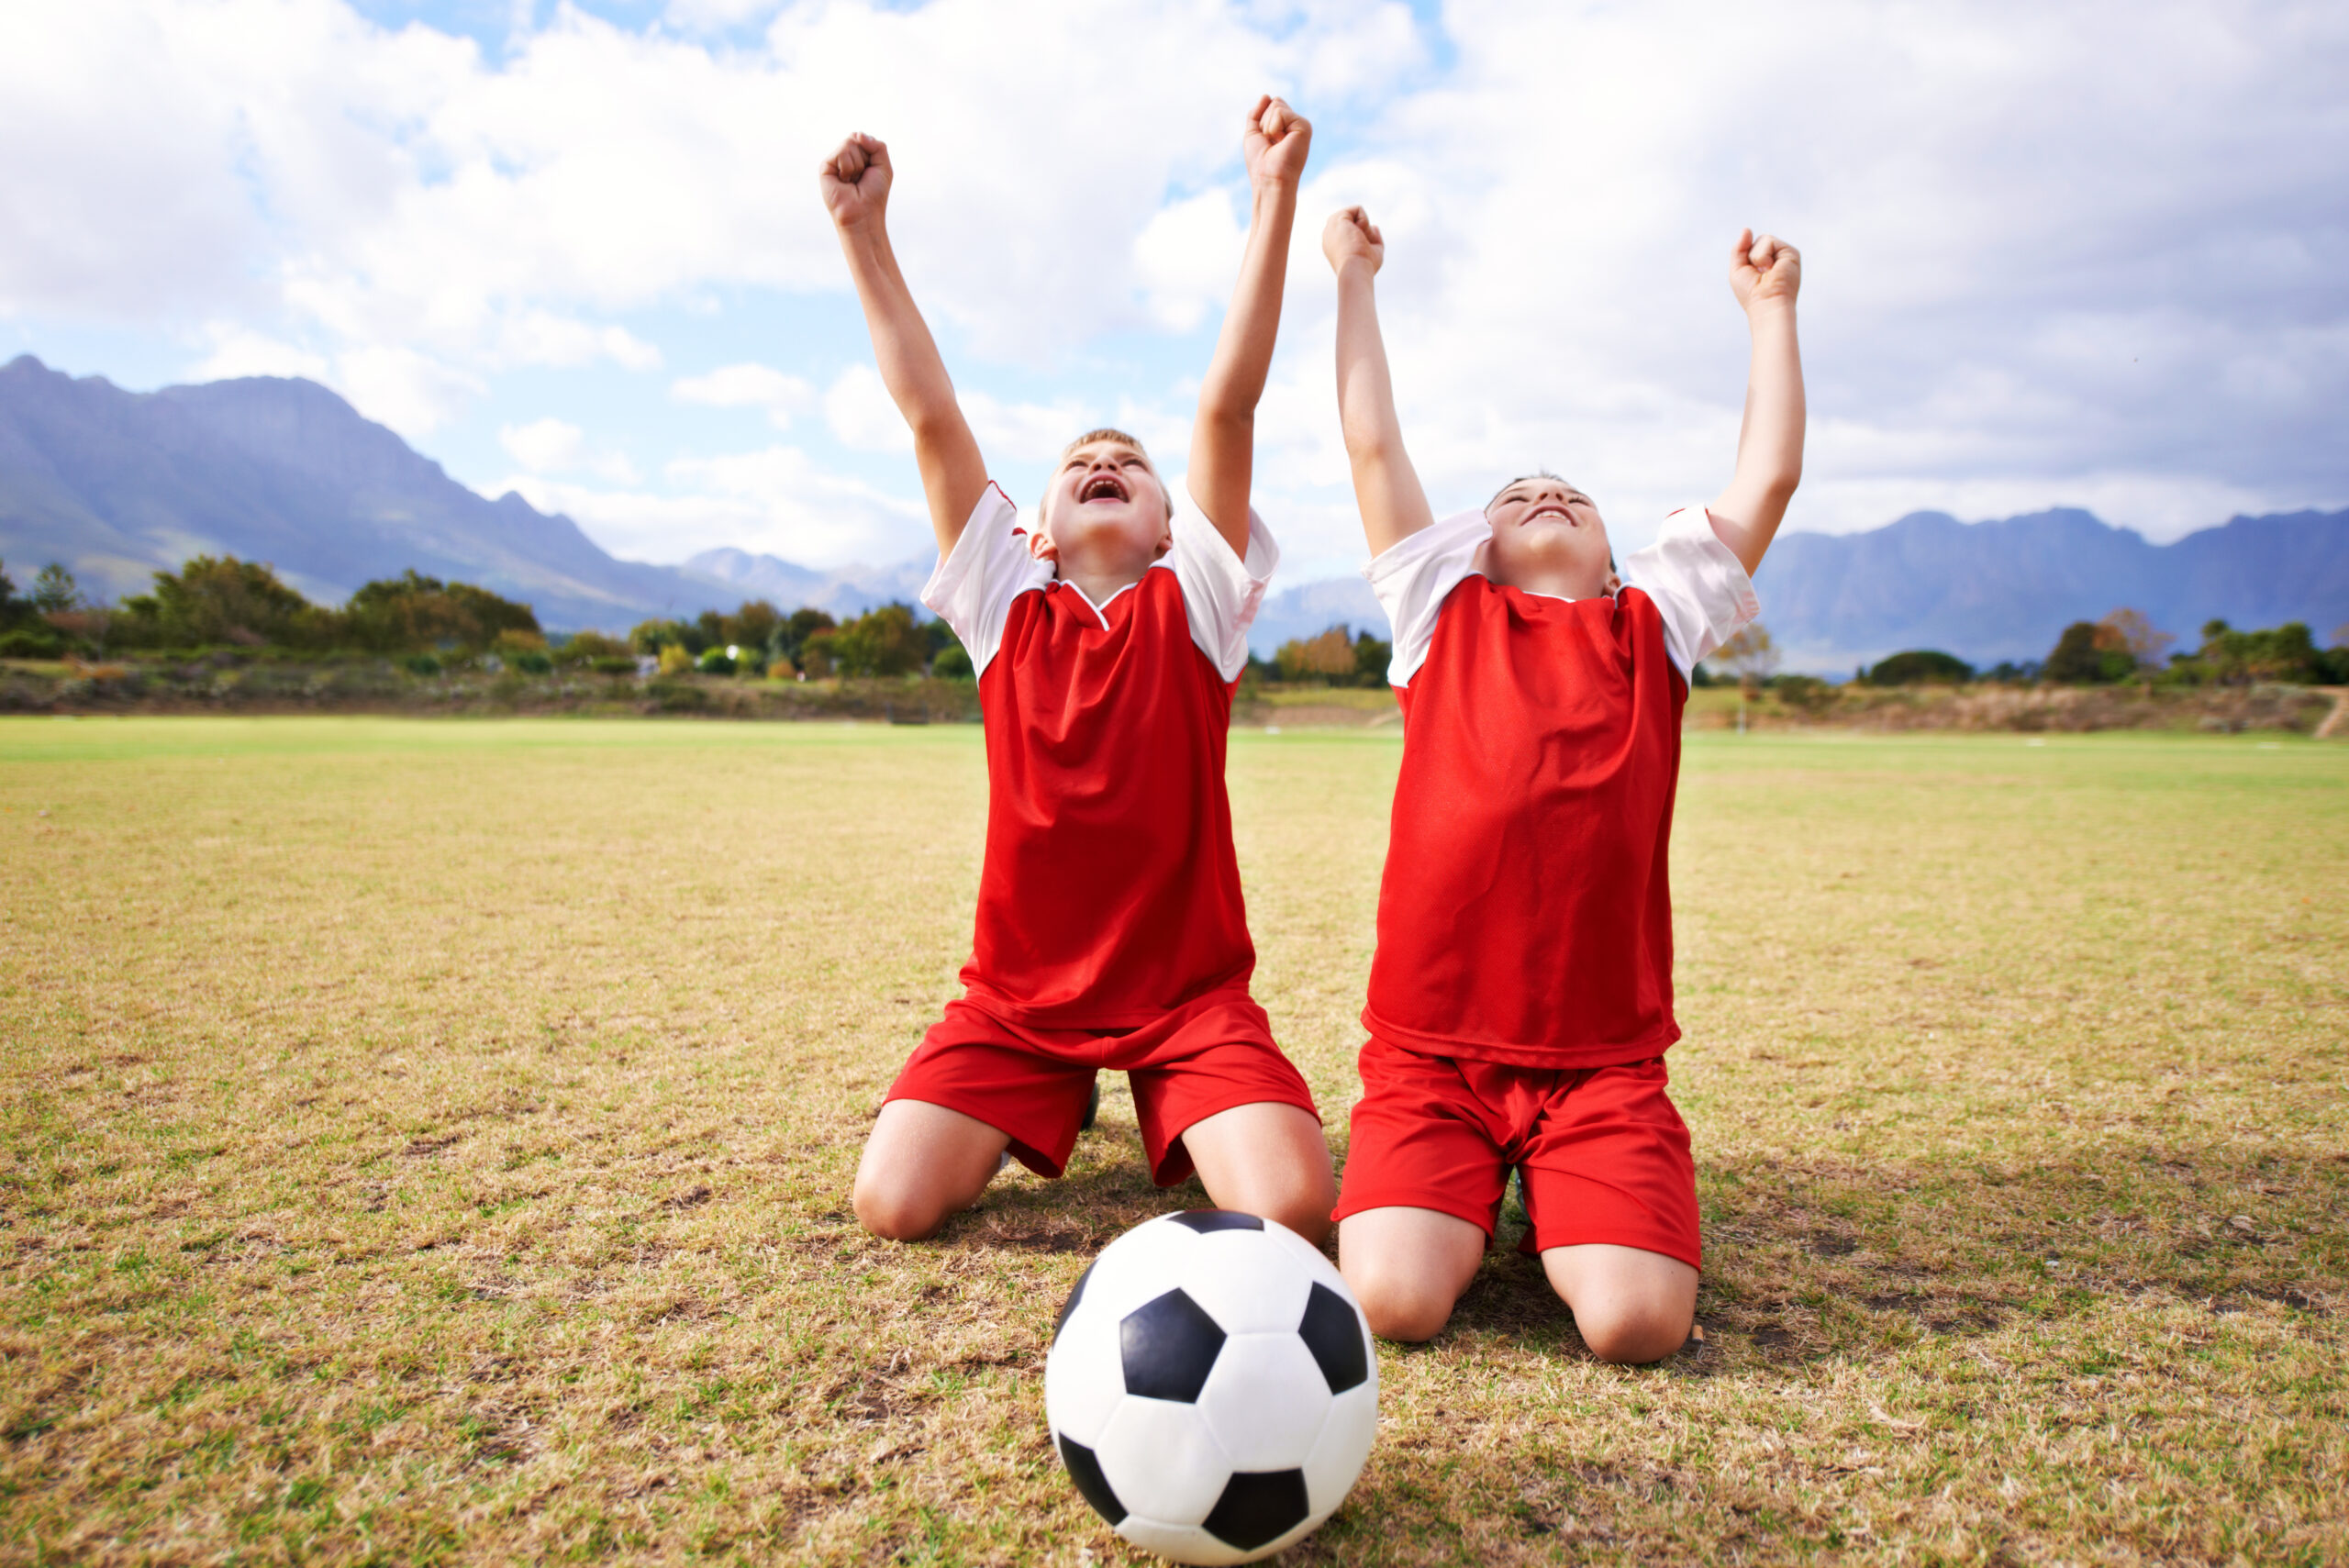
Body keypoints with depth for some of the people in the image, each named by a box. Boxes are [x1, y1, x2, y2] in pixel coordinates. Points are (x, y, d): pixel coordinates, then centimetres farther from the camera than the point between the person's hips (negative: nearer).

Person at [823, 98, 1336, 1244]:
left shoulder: (1194, 601, -1)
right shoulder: (1005, 606, 3)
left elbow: (1228, 406, -10)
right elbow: (930, 414, -2)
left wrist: (1274, 196, -17)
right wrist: (862, 231, -5)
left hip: (1190, 988, -1)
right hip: (1020, 993, 2)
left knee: (1293, 1206, -21)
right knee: (894, 1203, -12)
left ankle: (1172, 1116, 16)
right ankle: (1043, 1108, 21)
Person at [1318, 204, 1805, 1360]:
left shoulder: (1655, 628, 14)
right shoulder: (1443, 612, 11)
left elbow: (1768, 477, 13)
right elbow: (1372, 442, 12)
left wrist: (1770, 309, 21)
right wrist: (1355, 277, 20)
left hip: (1603, 1062, 1)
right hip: (1431, 1054, 0)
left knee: (1638, 1322, -19)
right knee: (1391, 1298, -20)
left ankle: (1562, 1209, 16)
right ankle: (1469, 1199, 15)